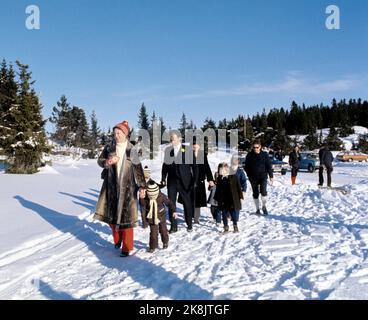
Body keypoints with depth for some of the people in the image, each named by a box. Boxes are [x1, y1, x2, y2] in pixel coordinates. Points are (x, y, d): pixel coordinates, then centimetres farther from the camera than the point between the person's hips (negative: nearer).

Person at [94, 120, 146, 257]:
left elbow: (138, 169, 0)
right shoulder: (109, 148, 5)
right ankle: (117, 240, 31)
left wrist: (142, 186, -6)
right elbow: (100, 160, 8)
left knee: (126, 215, -4)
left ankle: (127, 247, 5)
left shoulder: (131, 150, -1)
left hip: (127, 187, -3)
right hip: (111, 186, 3)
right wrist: (108, 162, -15)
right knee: (112, 214, 9)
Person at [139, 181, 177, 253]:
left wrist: (174, 211, -6)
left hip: (161, 216, 0)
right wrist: (141, 198, -50)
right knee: (153, 232, -3)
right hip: (151, 217, 0)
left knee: (163, 230, 15)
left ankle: (165, 242, 39)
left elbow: (169, 202, -8)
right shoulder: (145, 197, -19)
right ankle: (153, 246, 13)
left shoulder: (161, 196, -19)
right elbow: (142, 205, -31)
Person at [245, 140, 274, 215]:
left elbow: (269, 166, 4)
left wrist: (271, 176, 3)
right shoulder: (249, 155, 0)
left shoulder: (264, 155, -1)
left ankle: (264, 206, 3)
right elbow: (247, 167, 8)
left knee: (263, 191, -18)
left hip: (263, 176, -1)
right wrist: (249, 176, 3)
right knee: (255, 194, 7)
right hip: (253, 178, 2)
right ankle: (257, 209, 22)